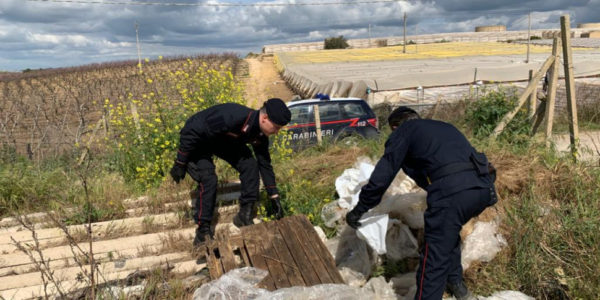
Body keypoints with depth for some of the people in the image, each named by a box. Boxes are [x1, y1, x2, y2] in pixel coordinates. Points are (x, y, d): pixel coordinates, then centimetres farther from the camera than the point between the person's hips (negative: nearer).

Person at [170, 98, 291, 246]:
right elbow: (190, 132, -34)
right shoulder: (232, 117, -42)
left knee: (250, 164, -10)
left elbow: (265, 164, -2)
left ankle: (245, 215, 2)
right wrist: (180, 163, -25)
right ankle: (203, 230, -8)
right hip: (197, 141, -7)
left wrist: (274, 197, -1)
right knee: (208, 178, -24)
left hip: (223, 140, 7)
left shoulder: (260, 134, -16)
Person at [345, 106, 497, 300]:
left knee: (434, 261, 1)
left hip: (453, 190, -8)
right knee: (449, 232, 33)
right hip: (484, 187, 8)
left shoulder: (403, 132, 14)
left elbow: (381, 177, 9)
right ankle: (456, 284, 45)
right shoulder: (444, 127, 33)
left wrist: (358, 211, 19)